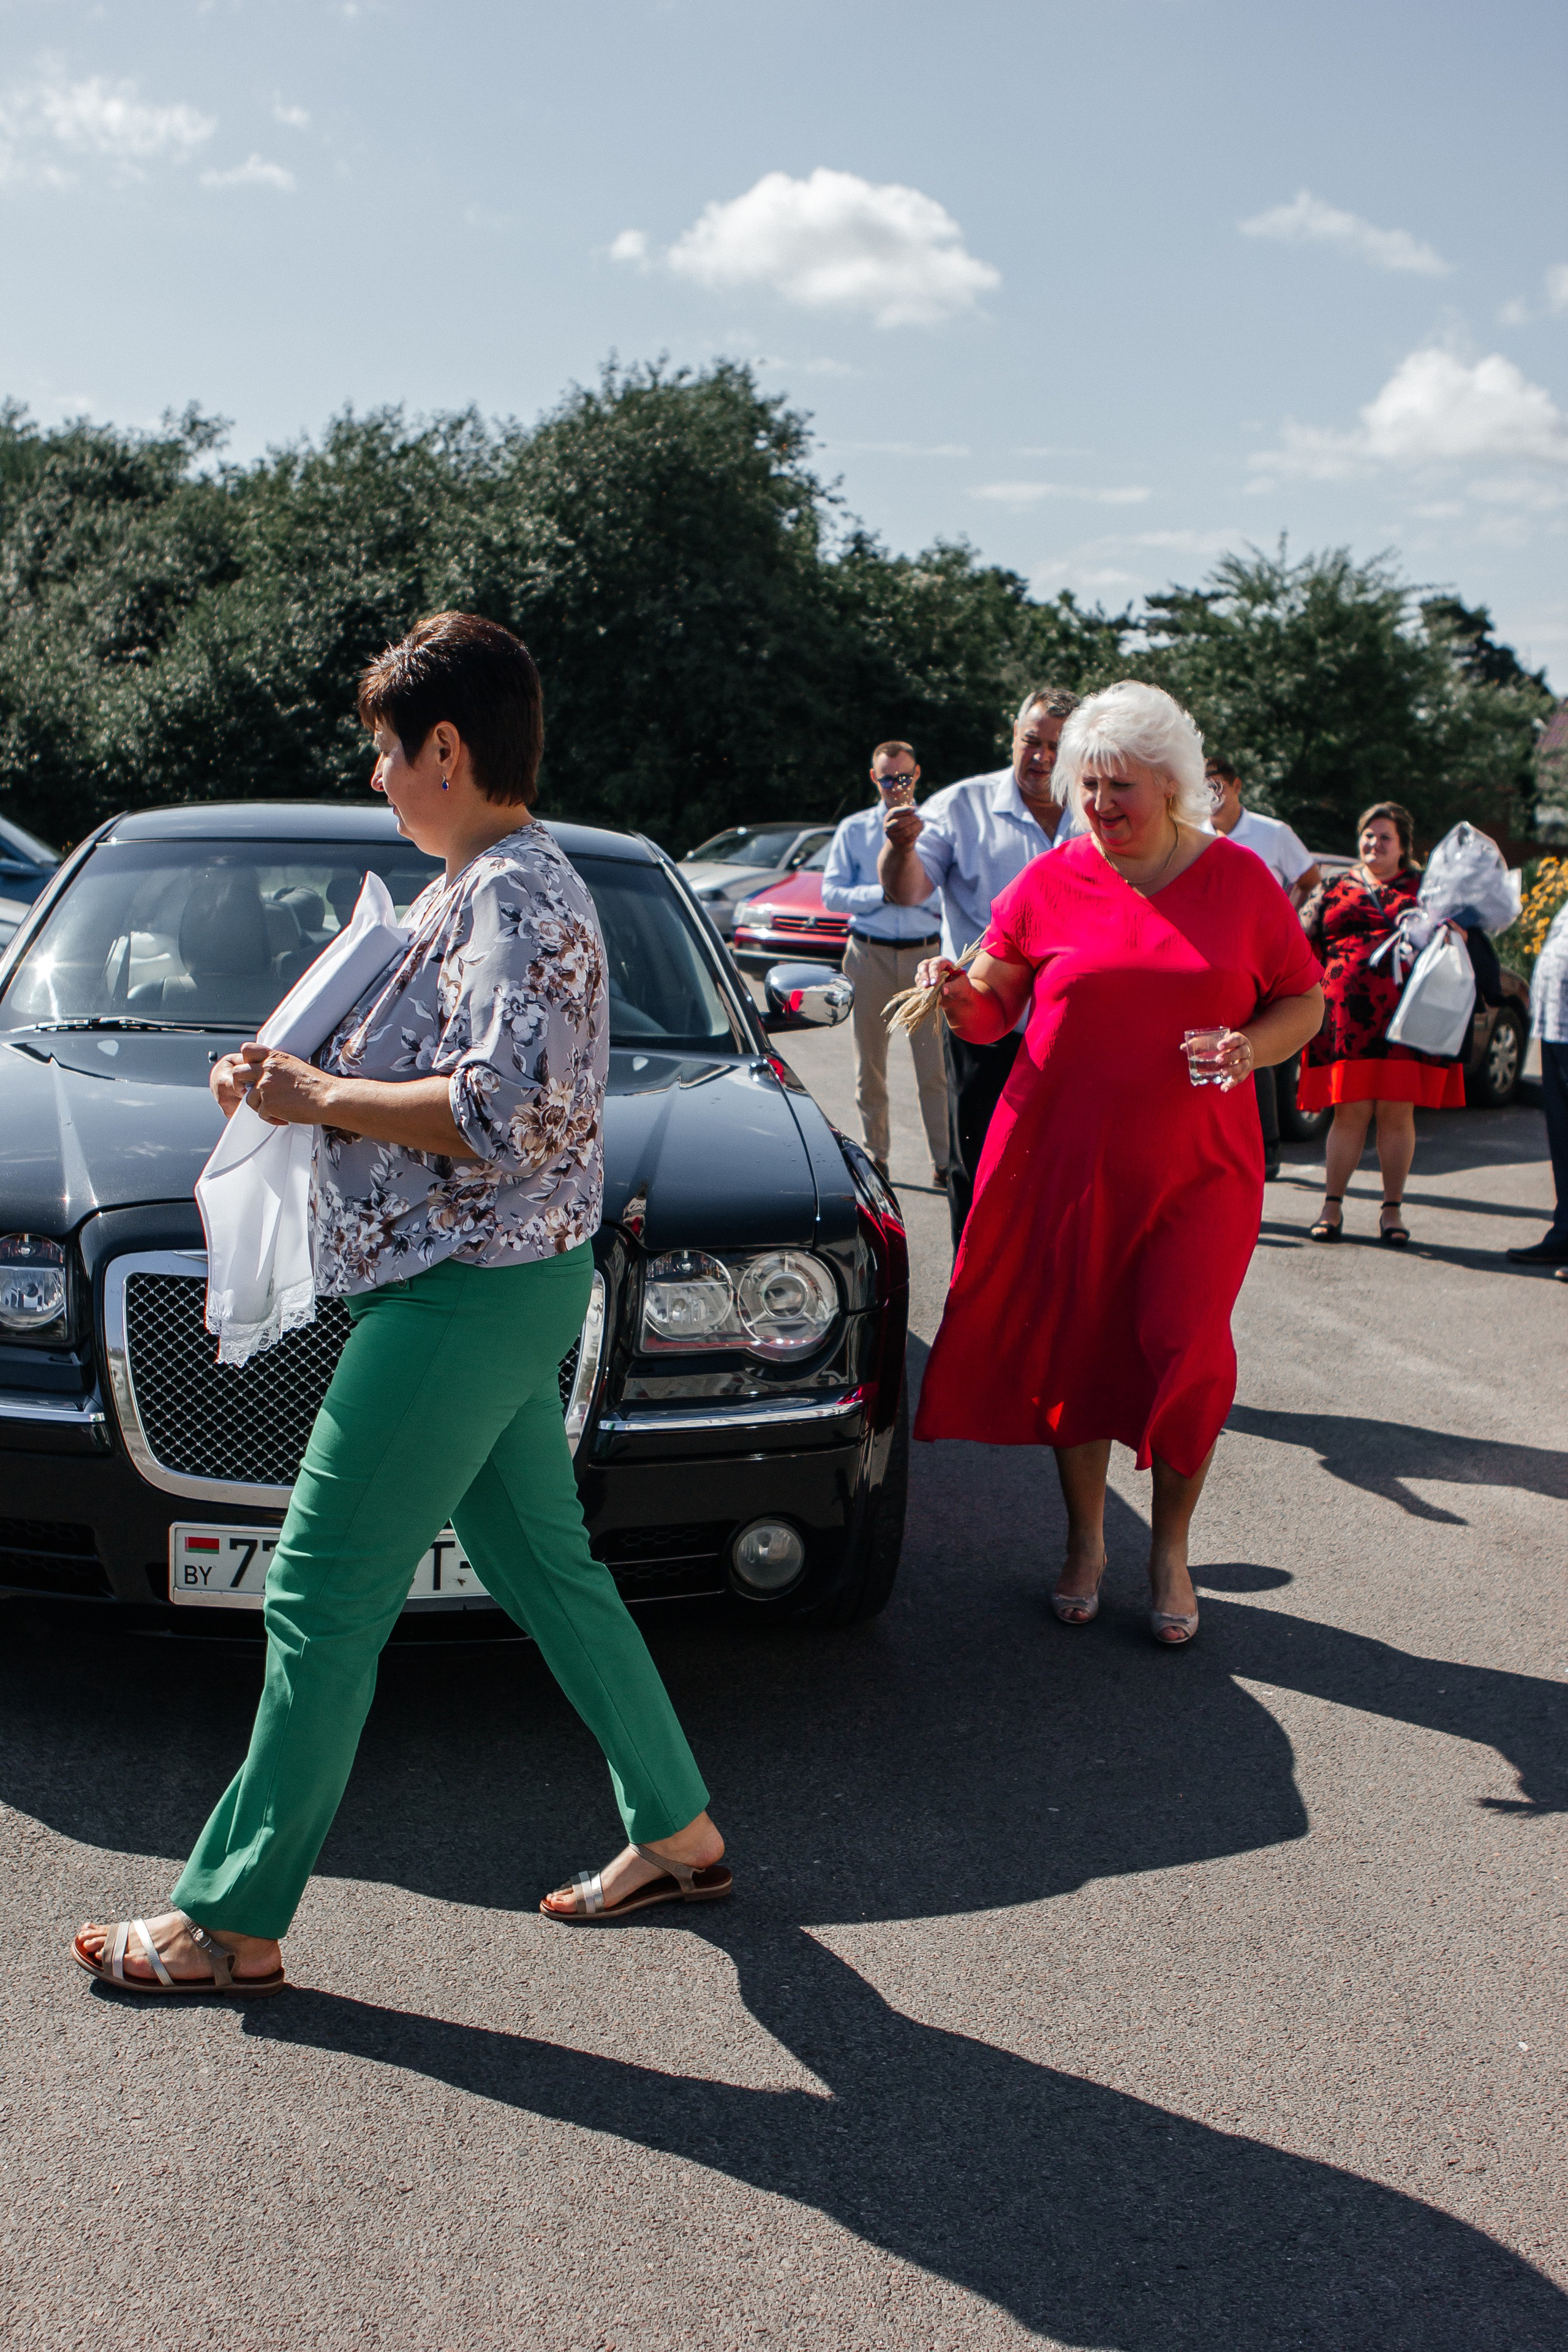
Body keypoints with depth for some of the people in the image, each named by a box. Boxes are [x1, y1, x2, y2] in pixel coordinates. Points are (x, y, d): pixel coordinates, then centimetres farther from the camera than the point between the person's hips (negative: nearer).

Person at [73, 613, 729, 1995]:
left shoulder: (514, 897, -17)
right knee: (541, 1562, 18)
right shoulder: (486, 885, 16)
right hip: (493, 1279, 11)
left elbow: (501, 1113, -29)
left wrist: (318, 1095, -19)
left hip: (469, 1294, -11)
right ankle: (676, 1831, 29)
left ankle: (233, 1923, 7)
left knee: (323, 1596, -4)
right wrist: (304, 1080, 6)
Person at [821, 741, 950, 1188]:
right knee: (870, 1064, 8)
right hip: (870, 954, 2)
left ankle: (943, 1160, -3)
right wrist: (883, 893, -8)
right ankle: (874, 1155, 19)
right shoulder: (853, 829, 12)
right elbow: (831, 894, 4)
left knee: (934, 1063, -6)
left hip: (925, 953, -2)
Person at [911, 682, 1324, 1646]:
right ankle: (1086, 1541, 25)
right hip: (1063, 1158, 1)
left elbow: (1305, 1001, 9)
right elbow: (994, 1011, 6)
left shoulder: (1239, 879, 3)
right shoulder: (1051, 883, 3)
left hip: (1200, 1167, -1)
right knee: (1074, 1344, 6)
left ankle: (1171, 1551, 14)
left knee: (1184, 1350, -8)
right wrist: (958, 993, -17)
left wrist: (1254, 1047, -11)